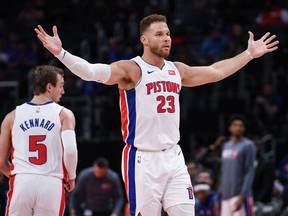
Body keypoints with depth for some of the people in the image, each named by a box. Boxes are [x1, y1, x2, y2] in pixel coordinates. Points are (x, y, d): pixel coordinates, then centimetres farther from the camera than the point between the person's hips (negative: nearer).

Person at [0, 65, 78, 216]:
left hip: (21, 185, 1)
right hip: (51, 185, -1)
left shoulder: (13, 116, 12)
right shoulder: (64, 115, 4)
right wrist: (71, 177, 8)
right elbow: (70, 151, -10)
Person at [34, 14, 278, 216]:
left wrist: (249, 54, 31)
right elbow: (92, 72, -22)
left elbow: (216, 72, 26)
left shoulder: (177, 70, 12)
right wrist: (60, 53, -36)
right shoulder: (131, 69, -8)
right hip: (143, 160, -6)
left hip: (173, 158, 6)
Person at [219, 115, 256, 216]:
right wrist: (219, 195, 18)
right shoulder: (226, 146, 17)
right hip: (226, 196, 7)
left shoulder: (248, 146, -5)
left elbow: (250, 172, -11)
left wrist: (242, 196, -19)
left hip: (240, 195, -7)